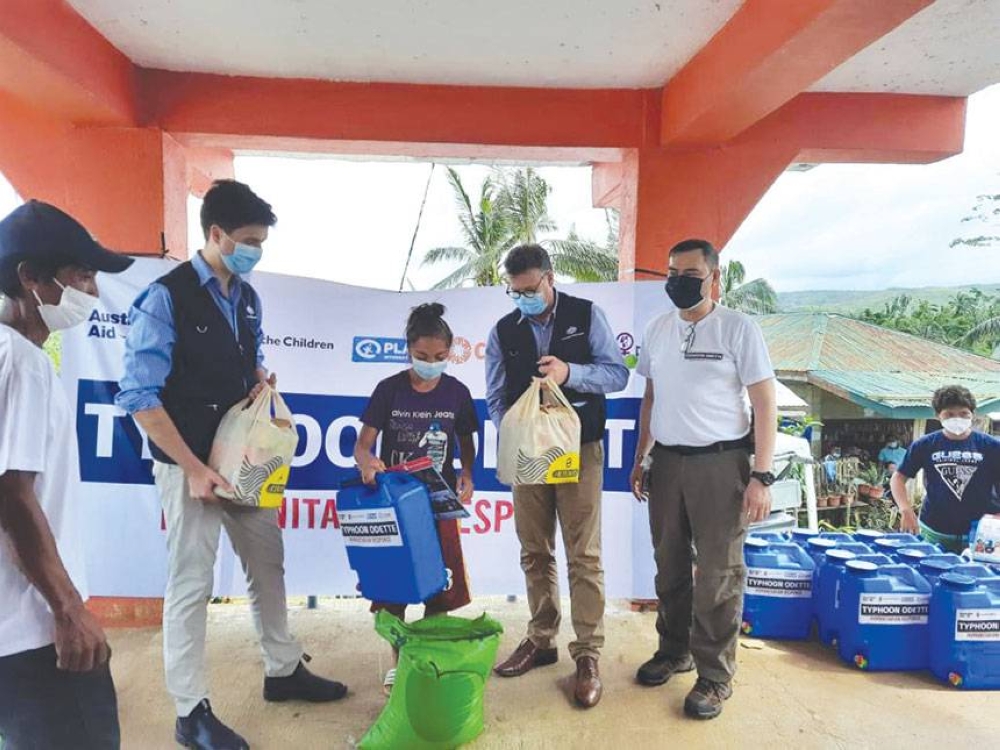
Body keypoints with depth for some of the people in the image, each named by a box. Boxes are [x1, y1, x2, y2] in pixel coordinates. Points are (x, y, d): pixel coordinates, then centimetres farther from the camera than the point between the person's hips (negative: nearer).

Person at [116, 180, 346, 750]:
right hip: (189, 464, -7)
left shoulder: (247, 298, 6)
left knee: (268, 562, 15)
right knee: (191, 582, 2)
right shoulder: (167, 297, -15)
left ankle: (284, 671, 33)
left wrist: (261, 378, -3)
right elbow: (140, 397, -17)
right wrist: (193, 468, -20)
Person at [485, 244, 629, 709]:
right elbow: (496, 397, 7)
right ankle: (541, 640, 26)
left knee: (584, 556, -2)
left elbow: (618, 373, -5)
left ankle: (587, 656, 7)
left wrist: (570, 372, -22)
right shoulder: (503, 332, 6)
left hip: (579, 450, -3)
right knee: (535, 553, 11)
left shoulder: (586, 316, -1)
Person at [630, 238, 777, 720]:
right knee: (669, 567, 14)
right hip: (667, 462, 5)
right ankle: (674, 651, 32)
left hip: (720, 463, -5)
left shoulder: (738, 329, -6)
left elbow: (765, 403, -8)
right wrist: (640, 459, 14)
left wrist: (762, 476, -14)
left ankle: (715, 676, 16)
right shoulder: (657, 329, 9)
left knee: (718, 575, 3)